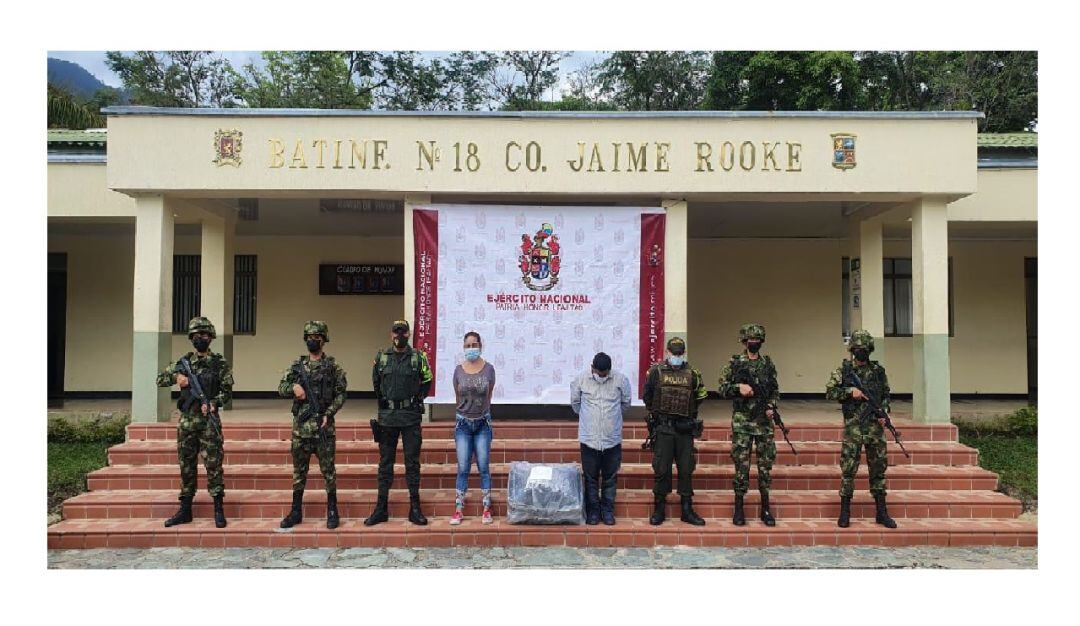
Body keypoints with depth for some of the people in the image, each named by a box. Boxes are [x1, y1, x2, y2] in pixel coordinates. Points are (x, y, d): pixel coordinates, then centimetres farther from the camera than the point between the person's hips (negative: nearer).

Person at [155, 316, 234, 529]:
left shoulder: (219, 363, 0)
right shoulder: (184, 362, 10)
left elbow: (227, 390, -2)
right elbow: (160, 379, 13)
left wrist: (213, 403, -19)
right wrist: (176, 377, -7)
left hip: (209, 420, -4)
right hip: (186, 420, 4)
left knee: (213, 464, -5)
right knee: (186, 465, 9)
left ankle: (218, 509, 0)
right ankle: (185, 510, 17)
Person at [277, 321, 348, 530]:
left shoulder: (333, 365, 0)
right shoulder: (297, 364, 10)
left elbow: (340, 394, -2)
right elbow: (281, 388, 10)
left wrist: (328, 414, -13)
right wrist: (293, 387, -12)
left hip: (323, 426, -3)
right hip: (300, 426, 3)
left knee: (328, 470, 2)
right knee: (299, 471, 10)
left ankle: (332, 512, 11)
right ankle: (296, 512, 19)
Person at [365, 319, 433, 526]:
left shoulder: (418, 357, 0)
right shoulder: (381, 357, 6)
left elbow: (426, 383, 12)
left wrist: (416, 400, 5)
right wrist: (383, 402, 13)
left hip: (411, 417, -2)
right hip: (387, 416, 2)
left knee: (412, 462, 2)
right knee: (385, 463, 7)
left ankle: (415, 509, 9)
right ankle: (381, 509, 13)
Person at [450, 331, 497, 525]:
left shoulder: (488, 369, -4)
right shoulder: (458, 370, -2)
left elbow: (488, 396, 6)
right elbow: (458, 398, 10)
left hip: (483, 423, 0)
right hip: (463, 423, 1)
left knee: (483, 468, 2)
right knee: (463, 468, 1)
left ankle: (487, 509, 9)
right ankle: (458, 509, 8)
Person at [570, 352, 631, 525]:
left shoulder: (621, 379, -6)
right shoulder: (581, 379, -6)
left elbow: (626, 403, 11)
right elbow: (575, 402, 11)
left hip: (612, 438, 0)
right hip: (589, 438, 0)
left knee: (610, 477, 9)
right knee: (591, 478, 8)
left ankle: (608, 510, 21)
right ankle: (593, 511, 19)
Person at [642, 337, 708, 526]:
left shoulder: (692, 374, 4)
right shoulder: (656, 372, 0)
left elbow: (700, 396, 18)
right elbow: (647, 397, 11)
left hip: (685, 429, 2)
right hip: (663, 429, -2)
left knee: (686, 470, 6)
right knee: (662, 470, 2)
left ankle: (687, 510, 14)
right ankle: (659, 509, 12)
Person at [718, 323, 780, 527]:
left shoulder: (768, 364, 9)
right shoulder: (734, 363, 1)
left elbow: (775, 390, 13)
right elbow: (722, 389, 0)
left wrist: (771, 406, -3)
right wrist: (739, 387, -17)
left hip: (764, 420, 3)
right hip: (741, 421, -3)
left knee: (766, 463, 5)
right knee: (741, 464, -2)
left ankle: (765, 509, 15)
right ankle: (738, 509, 8)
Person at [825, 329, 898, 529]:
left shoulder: (878, 370, 9)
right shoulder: (843, 370, 2)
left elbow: (886, 395, 15)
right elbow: (830, 392, -2)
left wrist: (884, 413, -1)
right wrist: (850, 392, -15)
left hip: (875, 426, 3)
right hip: (853, 427, -3)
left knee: (878, 468, 8)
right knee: (848, 469, -2)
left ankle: (881, 512, 17)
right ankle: (844, 512, 7)